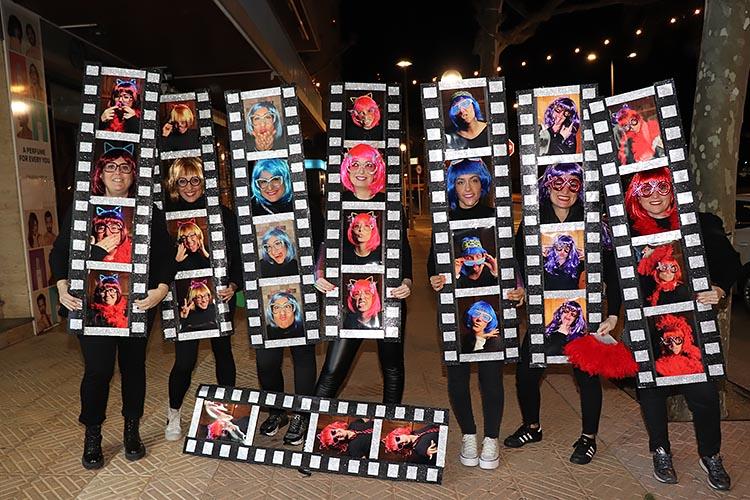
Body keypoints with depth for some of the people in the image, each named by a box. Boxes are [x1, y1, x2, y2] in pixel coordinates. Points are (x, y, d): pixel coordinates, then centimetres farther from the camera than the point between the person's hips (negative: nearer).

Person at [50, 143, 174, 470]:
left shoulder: (150, 213, 3)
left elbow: (165, 257, -1)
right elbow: (60, 251, 7)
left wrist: (161, 290, -17)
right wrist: (62, 288, -7)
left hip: (138, 303, 1)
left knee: (134, 365, 11)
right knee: (98, 369, -4)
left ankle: (132, 430, 29)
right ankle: (92, 435, 19)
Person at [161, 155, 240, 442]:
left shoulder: (222, 213, -4)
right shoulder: (167, 214, -1)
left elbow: (236, 255, -2)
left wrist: (233, 285, -15)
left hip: (220, 296, 0)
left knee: (222, 351, 13)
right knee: (184, 360, 0)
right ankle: (174, 415, 25)